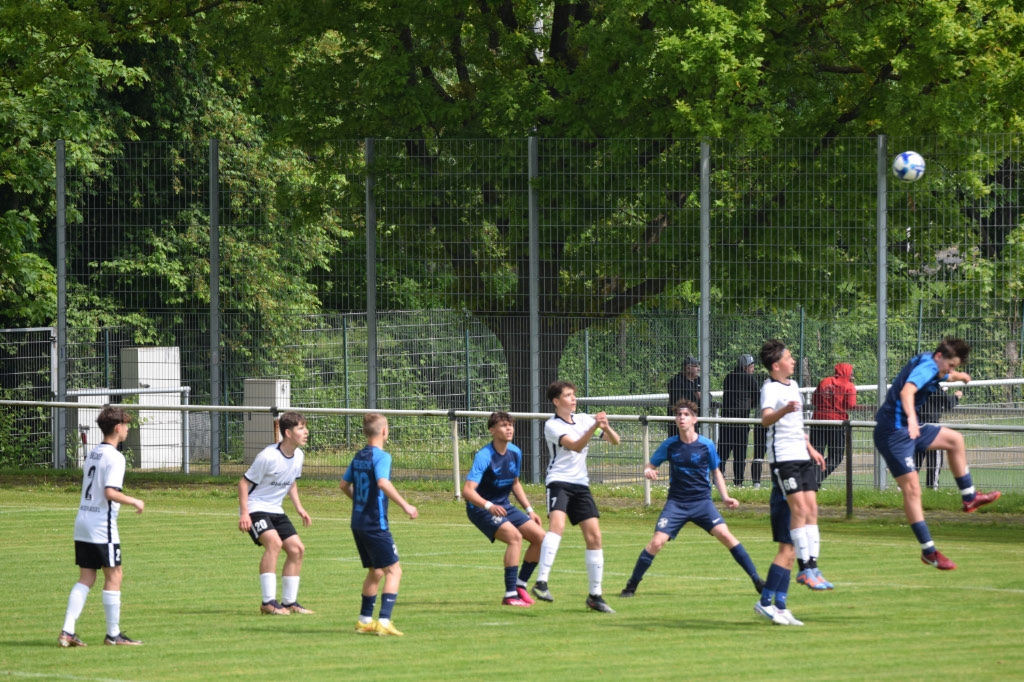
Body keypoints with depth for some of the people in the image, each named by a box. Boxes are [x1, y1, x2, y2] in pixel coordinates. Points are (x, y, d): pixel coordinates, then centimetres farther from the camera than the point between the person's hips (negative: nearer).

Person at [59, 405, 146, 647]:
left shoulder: (93, 454, 14)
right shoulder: (114, 457, -12)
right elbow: (110, 492, -22)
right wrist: (134, 501, -8)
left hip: (82, 522, 8)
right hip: (103, 526, -8)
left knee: (86, 578, 9)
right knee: (114, 576, 1)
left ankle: (67, 631, -1)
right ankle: (113, 634, 4)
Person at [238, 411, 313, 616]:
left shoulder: (298, 456, 2)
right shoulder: (268, 457, -23)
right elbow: (244, 482, -17)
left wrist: (299, 507, 9)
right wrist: (244, 514, -23)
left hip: (275, 510, 8)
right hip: (255, 508, -8)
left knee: (297, 549, 1)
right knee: (274, 542, -29)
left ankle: (289, 602, 12)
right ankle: (268, 602, -27)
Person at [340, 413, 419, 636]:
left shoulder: (359, 457, 11)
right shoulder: (381, 456, -13)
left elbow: (344, 485, 20)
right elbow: (383, 483, -30)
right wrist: (405, 505, -27)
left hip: (358, 523, 9)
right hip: (375, 524, -9)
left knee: (375, 572, 20)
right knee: (394, 571, -7)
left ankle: (364, 620, 23)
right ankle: (384, 621, -17)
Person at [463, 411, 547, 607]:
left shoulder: (515, 453, 2)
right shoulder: (484, 456, -22)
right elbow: (467, 490, -31)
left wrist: (529, 510, 13)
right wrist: (489, 506, -46)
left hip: (503, 507, 8)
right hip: (480, 509, -8)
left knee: (540, 537, -1)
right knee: (515, 536, -28)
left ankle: (520, 585, 13)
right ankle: (510, 595, -26)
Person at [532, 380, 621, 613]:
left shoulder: (583, 419, 11)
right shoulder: (552, 425, -7)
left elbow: (615, 441, 9)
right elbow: (576, 446, -21)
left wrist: (606, 427, -12)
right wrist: (594, 427, -34)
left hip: (580, 484, 6)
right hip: (559, 481, -6)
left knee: (594, 536, 1)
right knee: (557, 523, -30)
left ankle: (595, 595, 10)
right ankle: (541, 582, -37)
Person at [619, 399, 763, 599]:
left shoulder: (706, 445, -3)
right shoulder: (669, 445, -2)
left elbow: (716, 472, 11)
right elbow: (650, 465, 8)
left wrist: (725, 497, 0)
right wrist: (648, 471, -17)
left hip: (702, 501, -1)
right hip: (676, 503, 1)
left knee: (724, 535, -18)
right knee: (656, 542, -13)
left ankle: (756, 580, -11)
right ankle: (631, 586, 3)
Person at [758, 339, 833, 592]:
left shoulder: (793, 385, 15)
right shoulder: (770, 389, -13)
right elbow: (766, 419, -33)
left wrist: (810, 448, 30)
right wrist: (785, 410, -51)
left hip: (802, 456, 8)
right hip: (783, 457, -8)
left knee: (812, 510, 5)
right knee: (799, 510, -11)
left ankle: (813, 567, 9)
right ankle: (805, 569, -8)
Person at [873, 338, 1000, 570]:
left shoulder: (931, 367, 12)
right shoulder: (926, 367, -20)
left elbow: (946, 375, 40)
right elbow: (907, 391, -41)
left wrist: (960, 376, 62)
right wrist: (911, 418, -59)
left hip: (907, 428, 11)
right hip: (893, 433, -11)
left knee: (954, 440, 21)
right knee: (912, 489, -12)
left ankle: (969, 497, 31)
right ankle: (928, 551, -10)